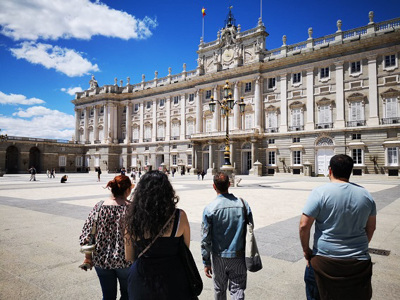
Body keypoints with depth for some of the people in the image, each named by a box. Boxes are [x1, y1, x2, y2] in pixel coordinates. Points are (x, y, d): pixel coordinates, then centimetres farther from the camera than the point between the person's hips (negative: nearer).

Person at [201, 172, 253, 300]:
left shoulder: (209, 209, -15)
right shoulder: (243, 205, -9)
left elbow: (206, 239, -10)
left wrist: (206, 262, 0)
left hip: (218, 257, 0)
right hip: (238, 257, 1)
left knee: (219, 289, 20)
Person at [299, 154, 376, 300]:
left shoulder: (320, 192, -13)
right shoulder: (365, 194, 2)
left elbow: (304, 225, -15)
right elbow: (371, 228, 12)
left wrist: (306, 250, -1)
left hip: (326, 259, -3)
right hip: (359, 261, 4)